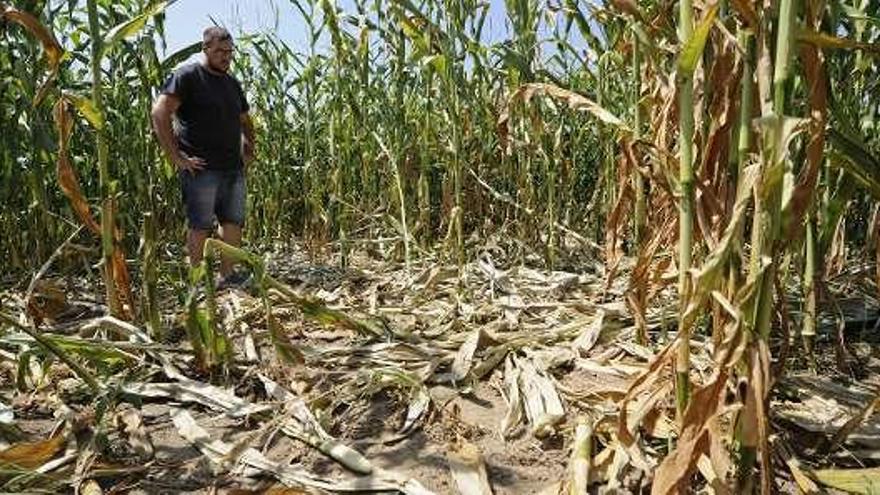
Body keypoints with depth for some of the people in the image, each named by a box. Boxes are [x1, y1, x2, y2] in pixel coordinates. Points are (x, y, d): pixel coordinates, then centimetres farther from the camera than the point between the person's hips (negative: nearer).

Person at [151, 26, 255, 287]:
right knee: (200, 226, -3)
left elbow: (245, 121, 33)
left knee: (234, 222, 8)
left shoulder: (233, 84, 18)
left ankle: (228, 275, 18)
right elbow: (159, 113, -14)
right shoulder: (188, 76, -4)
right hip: (201, 168, -7)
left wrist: (249, 151, 20)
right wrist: (176, 157, -16)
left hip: (233, 168, 7)